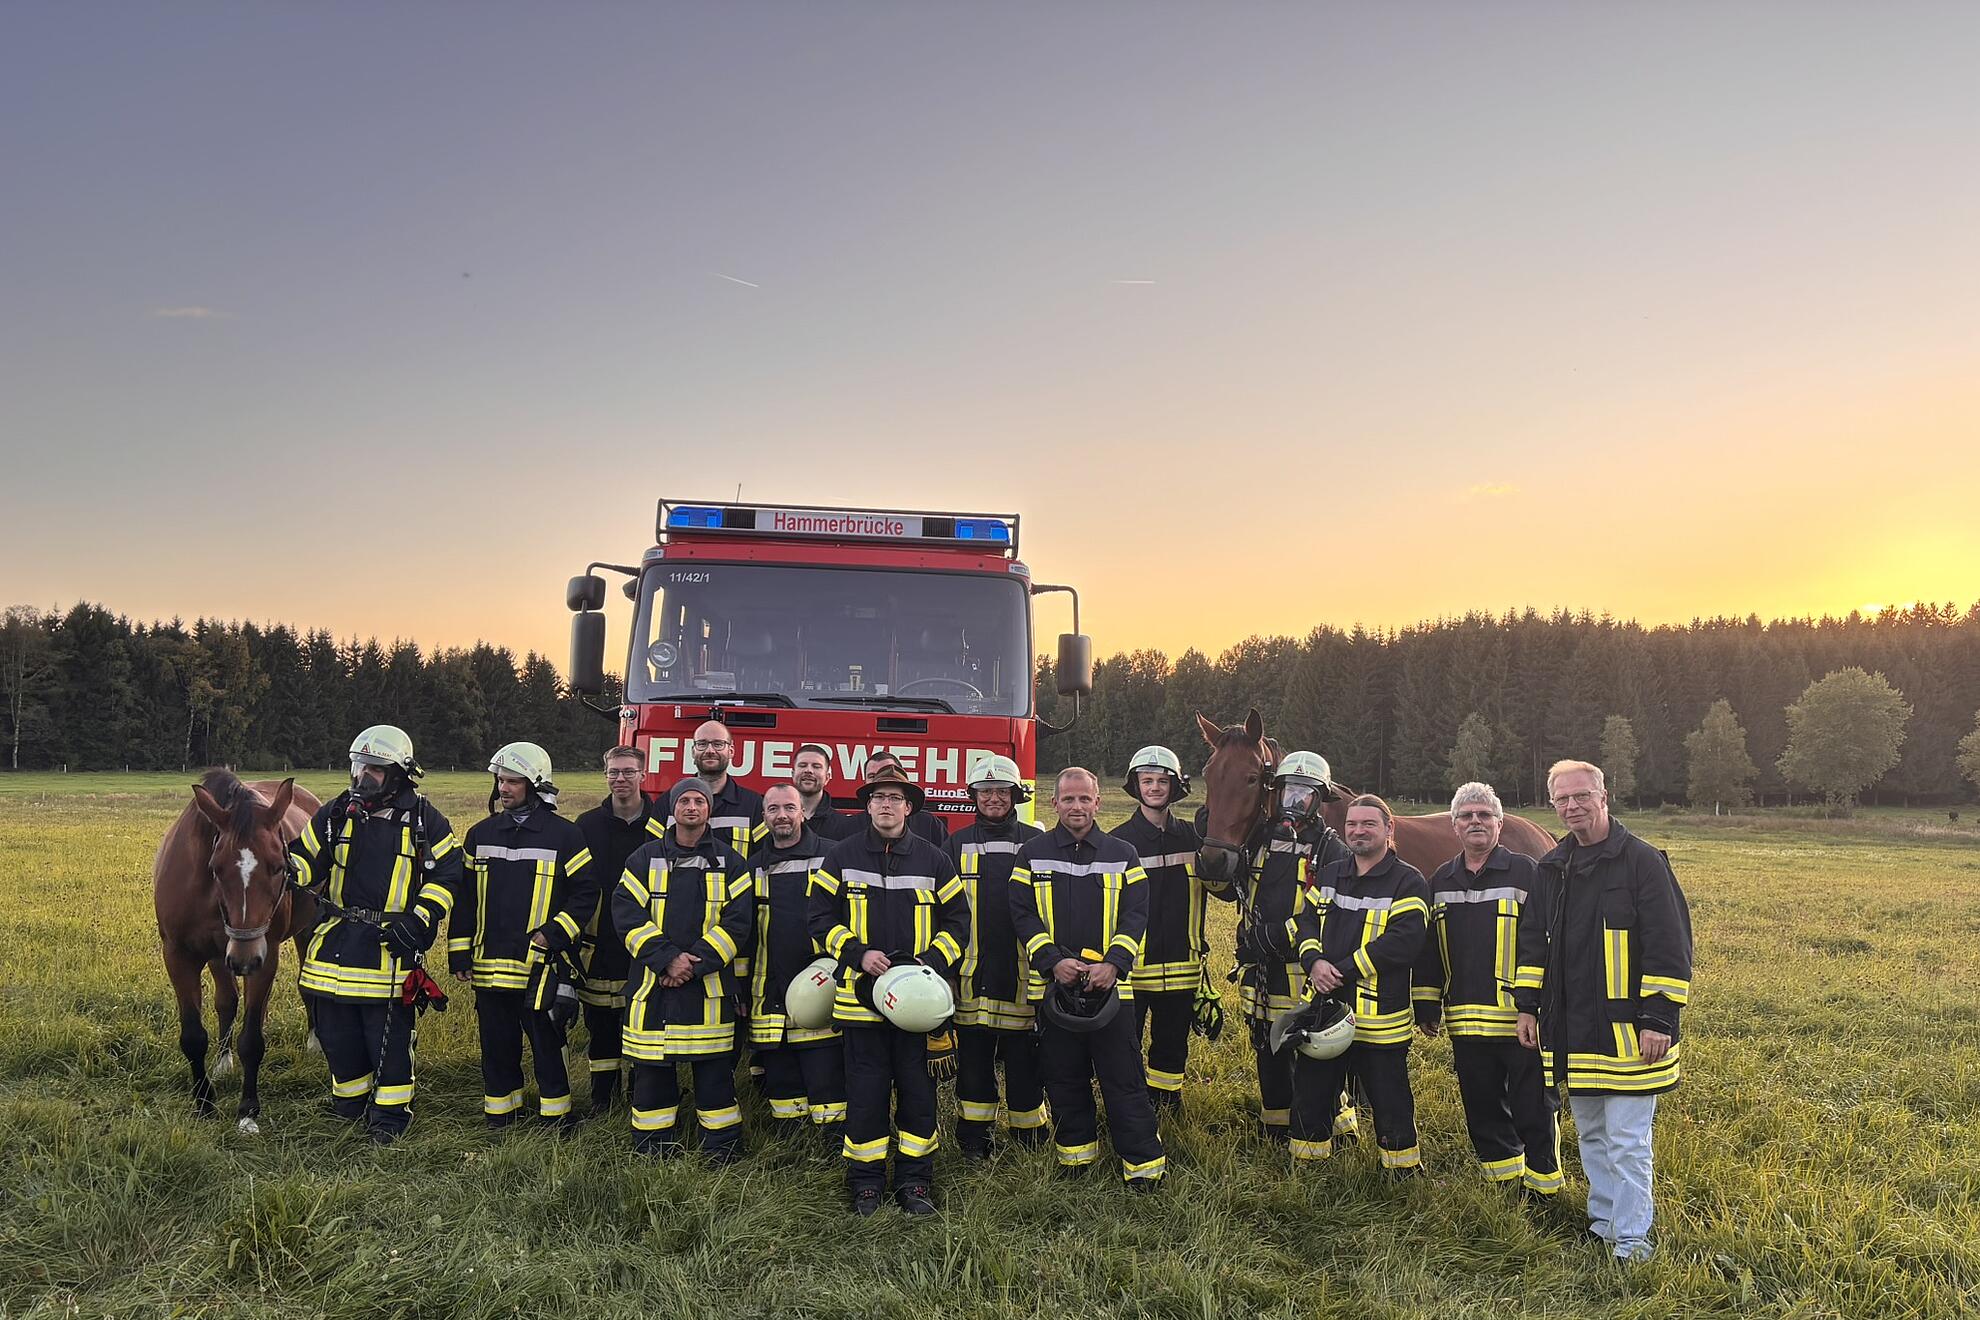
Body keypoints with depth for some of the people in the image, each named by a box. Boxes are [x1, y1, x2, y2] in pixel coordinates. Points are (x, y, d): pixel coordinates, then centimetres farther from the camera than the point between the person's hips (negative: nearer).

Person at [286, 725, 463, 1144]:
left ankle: (391, 1114, 15)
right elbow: (306, 859, 14)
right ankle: (350, 1103, 34)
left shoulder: (424, 821, -3)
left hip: (391, 947, -4)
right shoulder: (335, 814, 6)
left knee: (389, 1035, 0)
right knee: (337, 1031, 13)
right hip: (335, 943, 4)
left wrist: (420, 919, -11)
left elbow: (448, 874, 0)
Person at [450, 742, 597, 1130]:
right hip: (489, 964, 4)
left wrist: (553, 934, -13)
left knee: (546, 1042, 4)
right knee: (496, 1044, 13)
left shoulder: (564, 835, -4)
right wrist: (459, 953, 6)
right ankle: (499, 1111, 27)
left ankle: (556, 1114, 18)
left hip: (540, 964, -4)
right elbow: (464, 896, 11)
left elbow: (585, 892, -3)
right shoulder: (480, 834, 8)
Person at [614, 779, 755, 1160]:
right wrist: (667, 958, -14)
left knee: (714, 1066, 3)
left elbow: (737, 921, -3)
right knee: (651, 1066, 6)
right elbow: (626, 912, -4)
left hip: (710, 983, -1)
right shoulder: (646, 858, 6)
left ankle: (723, 1145, 16)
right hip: (654, 983, 1)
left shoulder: (729, 862, 4)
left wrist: (696, 962, -13)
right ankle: (652, 1149, 21)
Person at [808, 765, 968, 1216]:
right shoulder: (842, 856, 4)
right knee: (865, 1089, 4)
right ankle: (865, 1181, 17)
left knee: (916, 1088, 5)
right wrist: (858, 954, -11)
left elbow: (957, 920, 8)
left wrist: (932, 962, -8)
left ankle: (915, 1182, 17)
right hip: (860, 993, 0)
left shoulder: (933, 859, 5)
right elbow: (821, 917, 4)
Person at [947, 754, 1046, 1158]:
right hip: (973, 971, 1)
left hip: (1022, 970, -1)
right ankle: (974, 1135, 20)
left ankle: (1029, 1132, 18)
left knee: (1023, 1054, 4)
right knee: (973, 1054, 7)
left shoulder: (1036, 843, 5)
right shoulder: (957, 845, 7)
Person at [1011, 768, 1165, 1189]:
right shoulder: (1032, 854, 5)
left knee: (1124, 1077, 1)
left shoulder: (1122, 855, 5)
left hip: (1110, 983, -1)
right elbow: (1023, 914, -1)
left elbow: (1135, 915, 0)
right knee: (1064, 1077, 12)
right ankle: (1076, 1150, 29)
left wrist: (1112, 964, -15)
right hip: (1053, 983, 1)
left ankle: (1143, 1163, 10)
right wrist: (1053, 961, -14)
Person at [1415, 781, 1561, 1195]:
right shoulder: (1441, 882, 11)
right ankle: (1503, 1174, 30)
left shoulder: (1525, 872, -4)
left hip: (1520, 1019, -5)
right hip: (1465, 1020, 5)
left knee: (1532, 1110, 6)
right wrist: (1427, 1007, 12)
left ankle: (1543, 1185, 21)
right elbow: (1429, 951, 16)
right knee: (1482, 1109, 14)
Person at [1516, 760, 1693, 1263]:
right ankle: (1603, 1222, 30)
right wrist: (1527, 1005, 13)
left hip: (1625, 1028, -6)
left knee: (1627, 1140, -3)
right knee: (1591, 1135, 17)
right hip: (1571, 1030, 7)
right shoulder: (1551, 868, 10)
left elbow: (1669, 945, -11)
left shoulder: (1641, 862, -9)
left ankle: (1631, 1240, 7)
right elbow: (1533, 942, 17)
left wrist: (1659, 1019, -15)